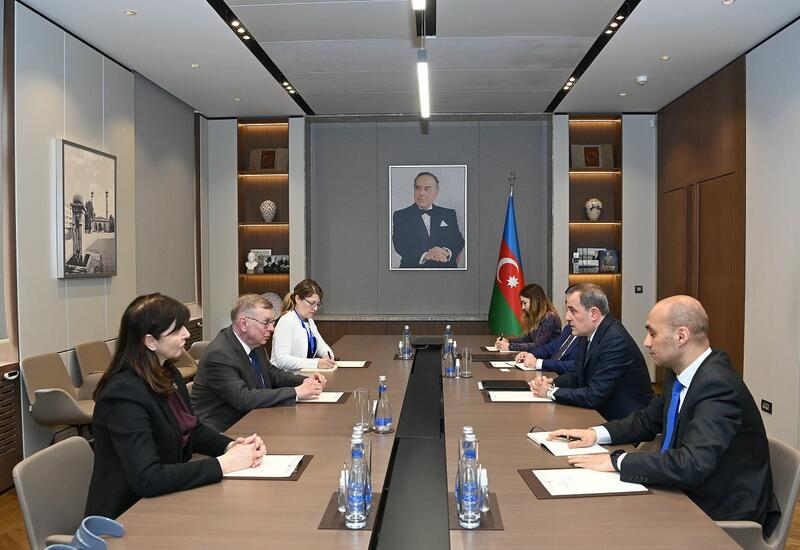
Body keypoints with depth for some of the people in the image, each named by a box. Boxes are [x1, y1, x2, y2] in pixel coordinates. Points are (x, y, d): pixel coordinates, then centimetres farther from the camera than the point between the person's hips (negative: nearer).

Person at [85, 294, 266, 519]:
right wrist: (224, 464, -25)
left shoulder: (169, 374, 3)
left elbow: (193, 430, 14)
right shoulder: (124, 393, -23)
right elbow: (147, 479, -29)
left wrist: (232, 446, -5)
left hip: (165, 499, 7)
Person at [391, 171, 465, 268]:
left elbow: (458, 241, 5)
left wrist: (446, 252, -18)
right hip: (413, 271, -3)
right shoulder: (400, 216, 8)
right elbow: (400, 246, -4)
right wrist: (424, 255, -21)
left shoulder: (449, 214, 15)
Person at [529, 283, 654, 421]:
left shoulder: (616, 340, -23)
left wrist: (551, 392, -15)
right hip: (601, 414, 8)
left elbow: (594, 396, -25)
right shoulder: (590, 334, 4)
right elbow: (578, 376, 14)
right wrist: (551, 383, -5)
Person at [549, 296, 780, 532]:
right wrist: (596, 433, 0)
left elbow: (691, 465, -35)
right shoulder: (679, 374, 1)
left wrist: (617, 461, -27)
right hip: (688, 494, 7)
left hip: (723, 514, -7)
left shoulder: (719, 386, -26)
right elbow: (648, 420, 15)